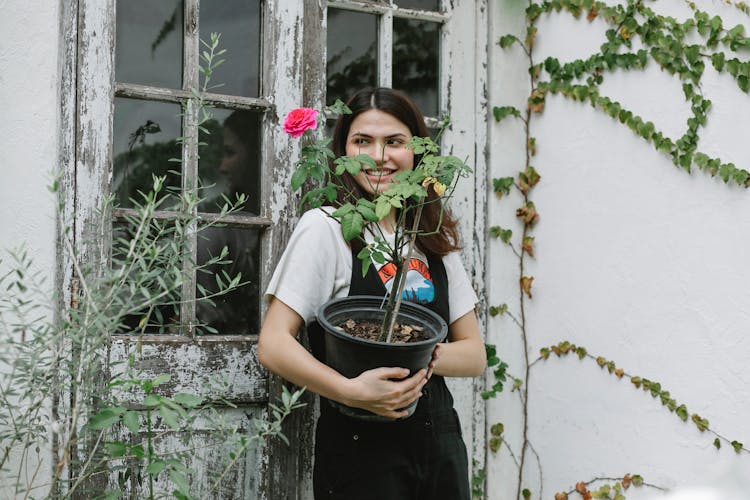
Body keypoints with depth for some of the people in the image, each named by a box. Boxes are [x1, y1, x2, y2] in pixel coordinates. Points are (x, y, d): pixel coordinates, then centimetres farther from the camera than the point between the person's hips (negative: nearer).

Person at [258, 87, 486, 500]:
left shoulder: (436, 238, 9)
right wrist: (353, 391, -27)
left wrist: (429, 357, -13)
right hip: (360, 451, -5)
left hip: (439, 440, 5)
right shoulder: (325, 226, -8)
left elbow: (475, 354, 8)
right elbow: (273, 344, -14)